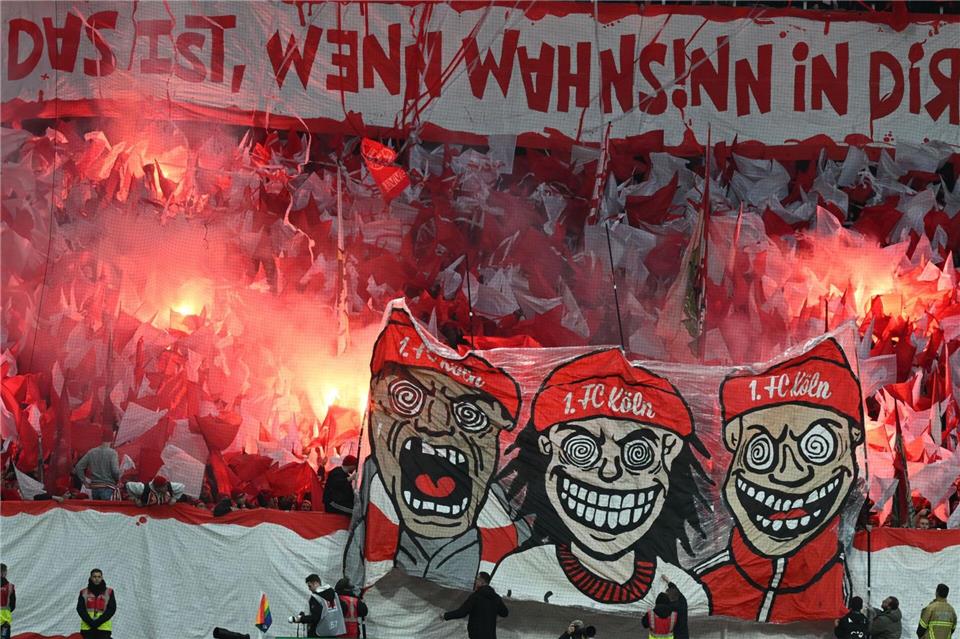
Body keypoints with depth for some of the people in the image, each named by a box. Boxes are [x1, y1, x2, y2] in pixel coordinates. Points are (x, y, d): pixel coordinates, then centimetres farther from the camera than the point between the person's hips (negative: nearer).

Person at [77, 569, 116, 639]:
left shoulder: (109, 592, 8)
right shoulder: (84, 593, 10)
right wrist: (90, 622, -13)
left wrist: (98, 622, -12)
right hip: (87, 628, 1)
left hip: (104, 628, -1)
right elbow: (80, 609, 1)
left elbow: (112, 609, -1)